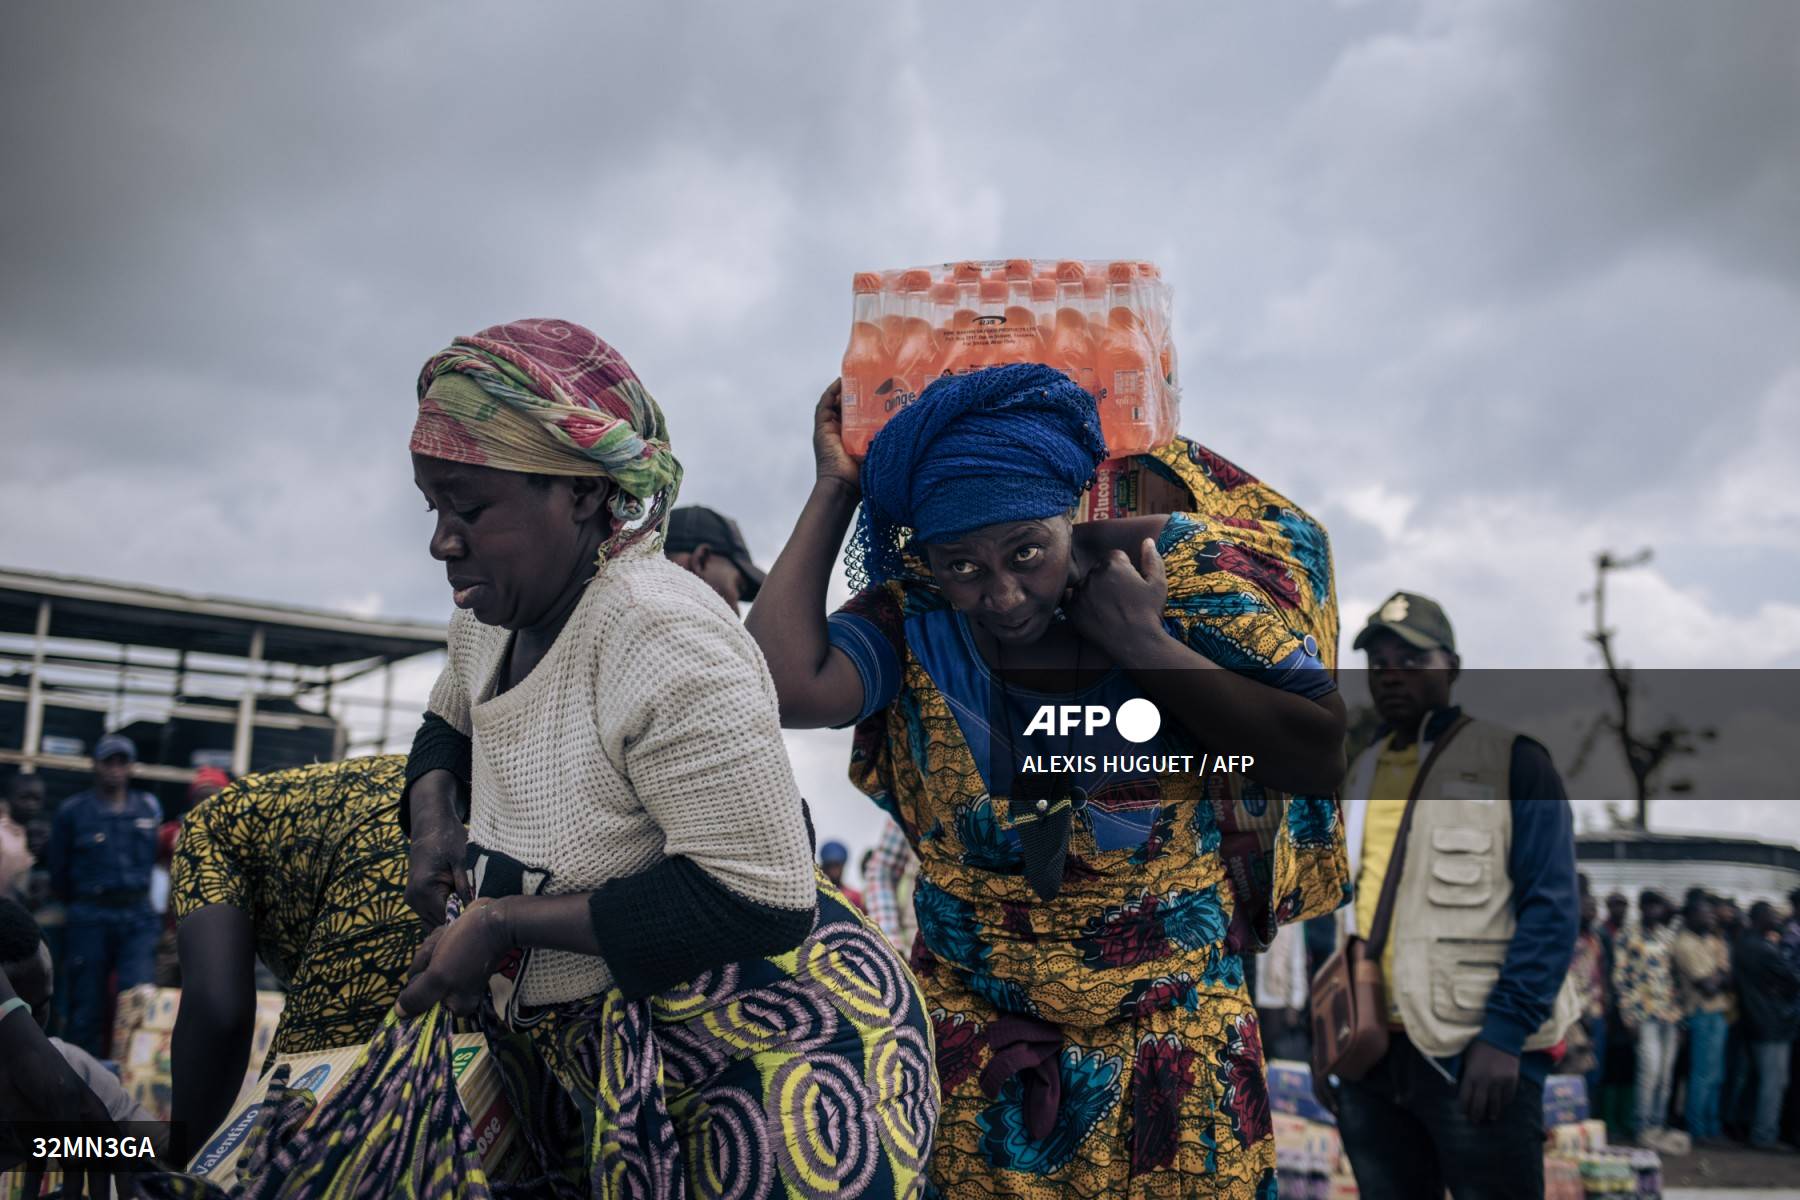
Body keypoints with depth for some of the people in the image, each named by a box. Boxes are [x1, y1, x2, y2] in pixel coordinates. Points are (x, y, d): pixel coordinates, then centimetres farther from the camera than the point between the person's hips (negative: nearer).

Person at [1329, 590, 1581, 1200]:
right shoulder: (1360, 773, 15)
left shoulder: (1510, 761, -3)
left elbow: (1550, 908, -10)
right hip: (1369, 1052, 6)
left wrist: (1504, 1035, -18)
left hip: (1474, 1052, -6)